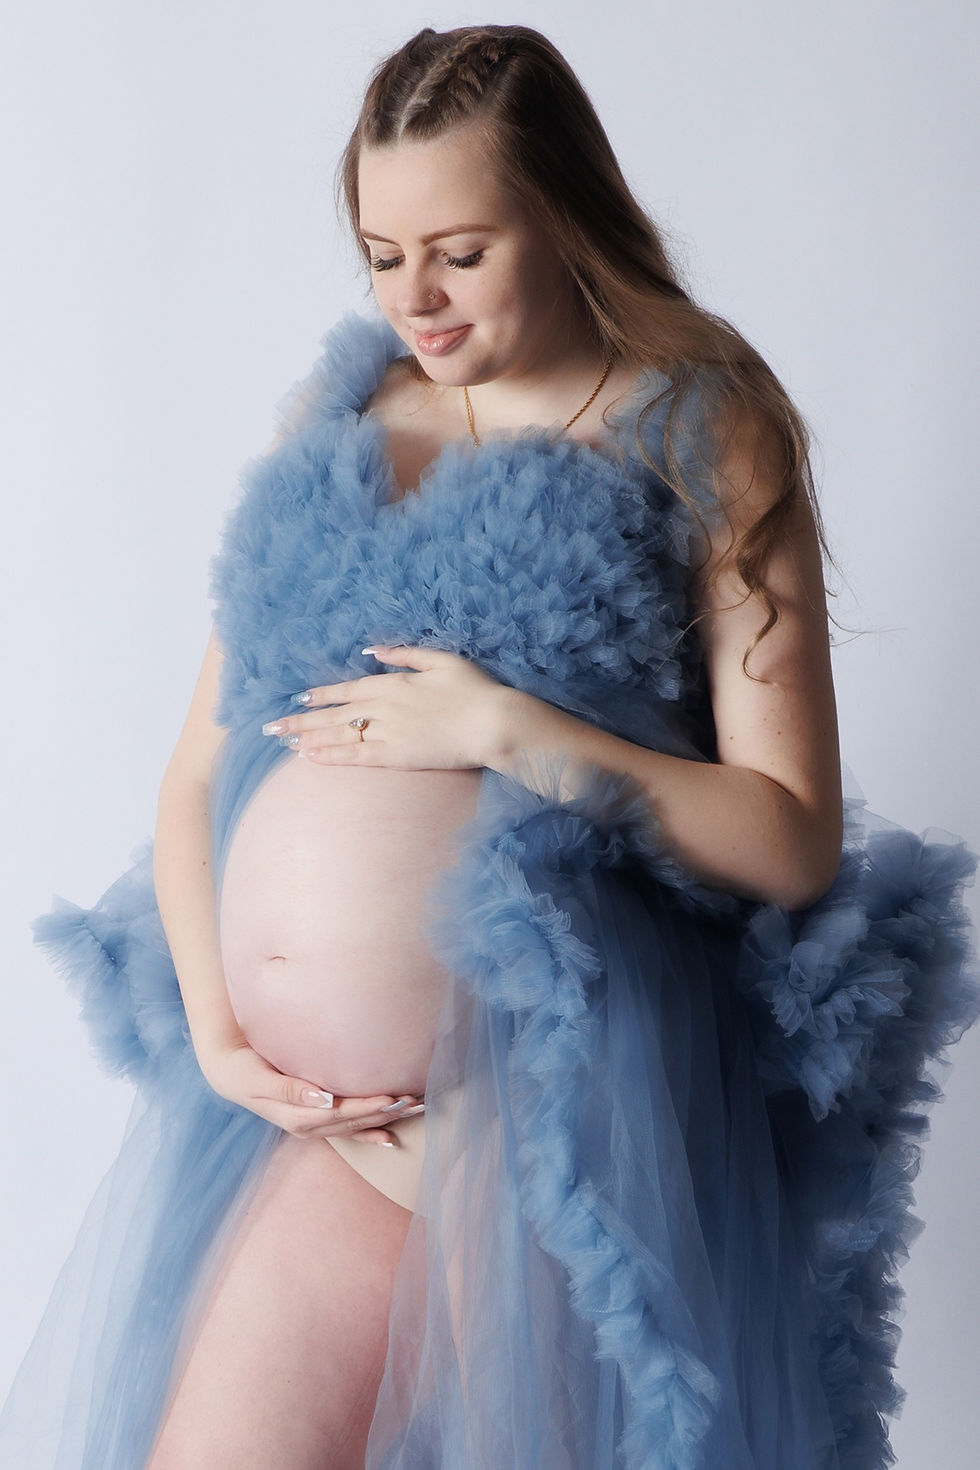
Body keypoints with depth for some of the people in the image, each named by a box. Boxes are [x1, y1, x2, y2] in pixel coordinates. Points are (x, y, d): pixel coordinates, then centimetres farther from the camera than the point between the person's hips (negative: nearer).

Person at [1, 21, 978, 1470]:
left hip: (533, 1092, -4)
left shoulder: (701, 440, 1)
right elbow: (197, 769, 13)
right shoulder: (336, 418, 13)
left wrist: (504, 729, -13)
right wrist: (214, 1023, -1)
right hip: (292, 1099, 5)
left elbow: (794, 843, -7)